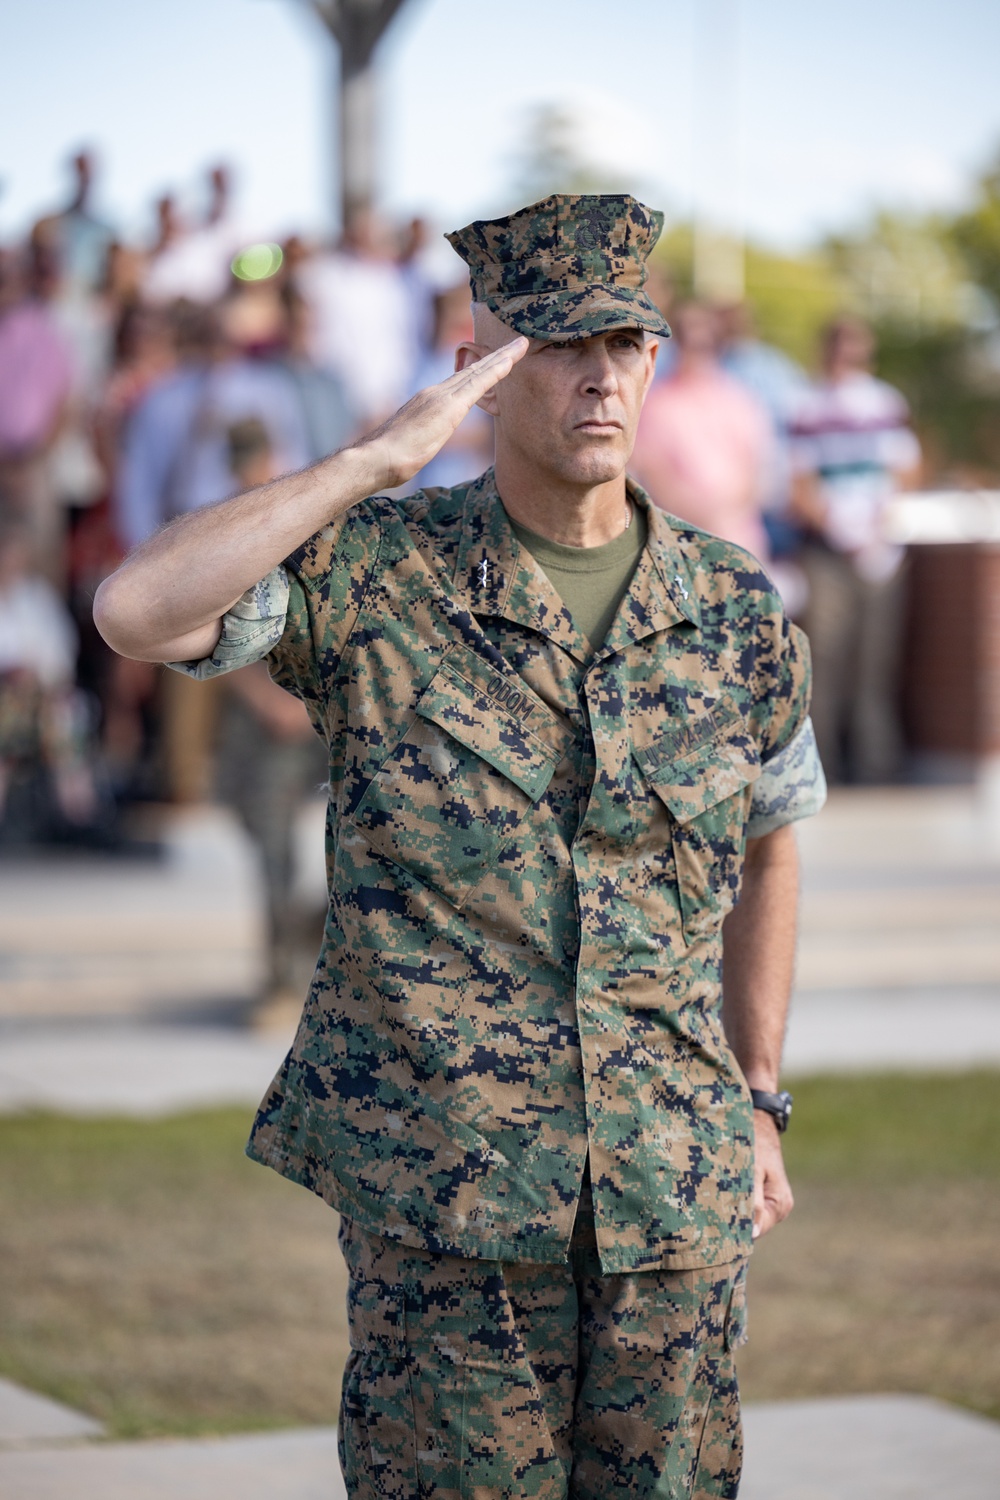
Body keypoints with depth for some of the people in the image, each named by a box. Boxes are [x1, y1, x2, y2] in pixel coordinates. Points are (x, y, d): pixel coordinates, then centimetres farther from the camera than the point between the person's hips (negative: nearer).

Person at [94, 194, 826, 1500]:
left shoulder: (737, 611, 4)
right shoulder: (377, 575, -5)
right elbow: (137, 610, -22)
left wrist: (760, 1106, 17)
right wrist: (379, 459, -20)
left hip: (673, 1185, 3)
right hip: (441, 1183, -3)